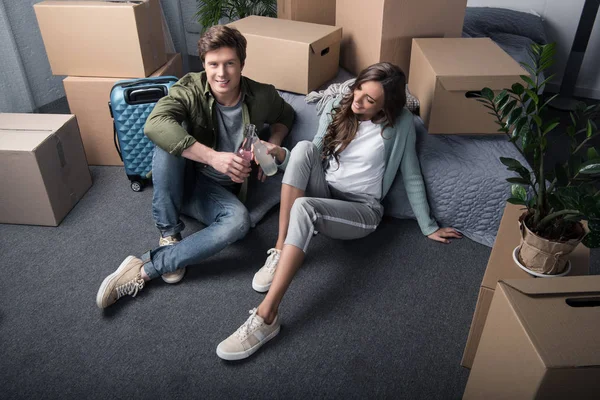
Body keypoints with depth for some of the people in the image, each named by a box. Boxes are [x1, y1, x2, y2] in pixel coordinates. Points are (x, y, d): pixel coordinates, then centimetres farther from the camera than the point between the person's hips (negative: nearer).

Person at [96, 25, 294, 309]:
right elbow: (154, 125, -37)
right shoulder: (190, 89, -18)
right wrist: (213, 156, -45)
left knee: (239, 220, -33)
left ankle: (143, 270, -26)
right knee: (169, 138, -31)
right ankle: (169, 234, -21)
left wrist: (274, 145, -7)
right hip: (179, 180, -1)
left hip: (216, 190, 1)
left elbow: (286, 115, 13)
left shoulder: (262, 97, -10)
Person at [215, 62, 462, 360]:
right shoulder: (336, 109, 3)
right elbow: (314, 158, 7)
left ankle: (267, 317, -37)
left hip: (361, 210, -4)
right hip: (323, 193, 4)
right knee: (304, 147, -26)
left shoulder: (401, 124, -7)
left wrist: (428, 227, 4)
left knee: (303, 207, -36)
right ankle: (280, 250, -25)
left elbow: (412, 177, 0)